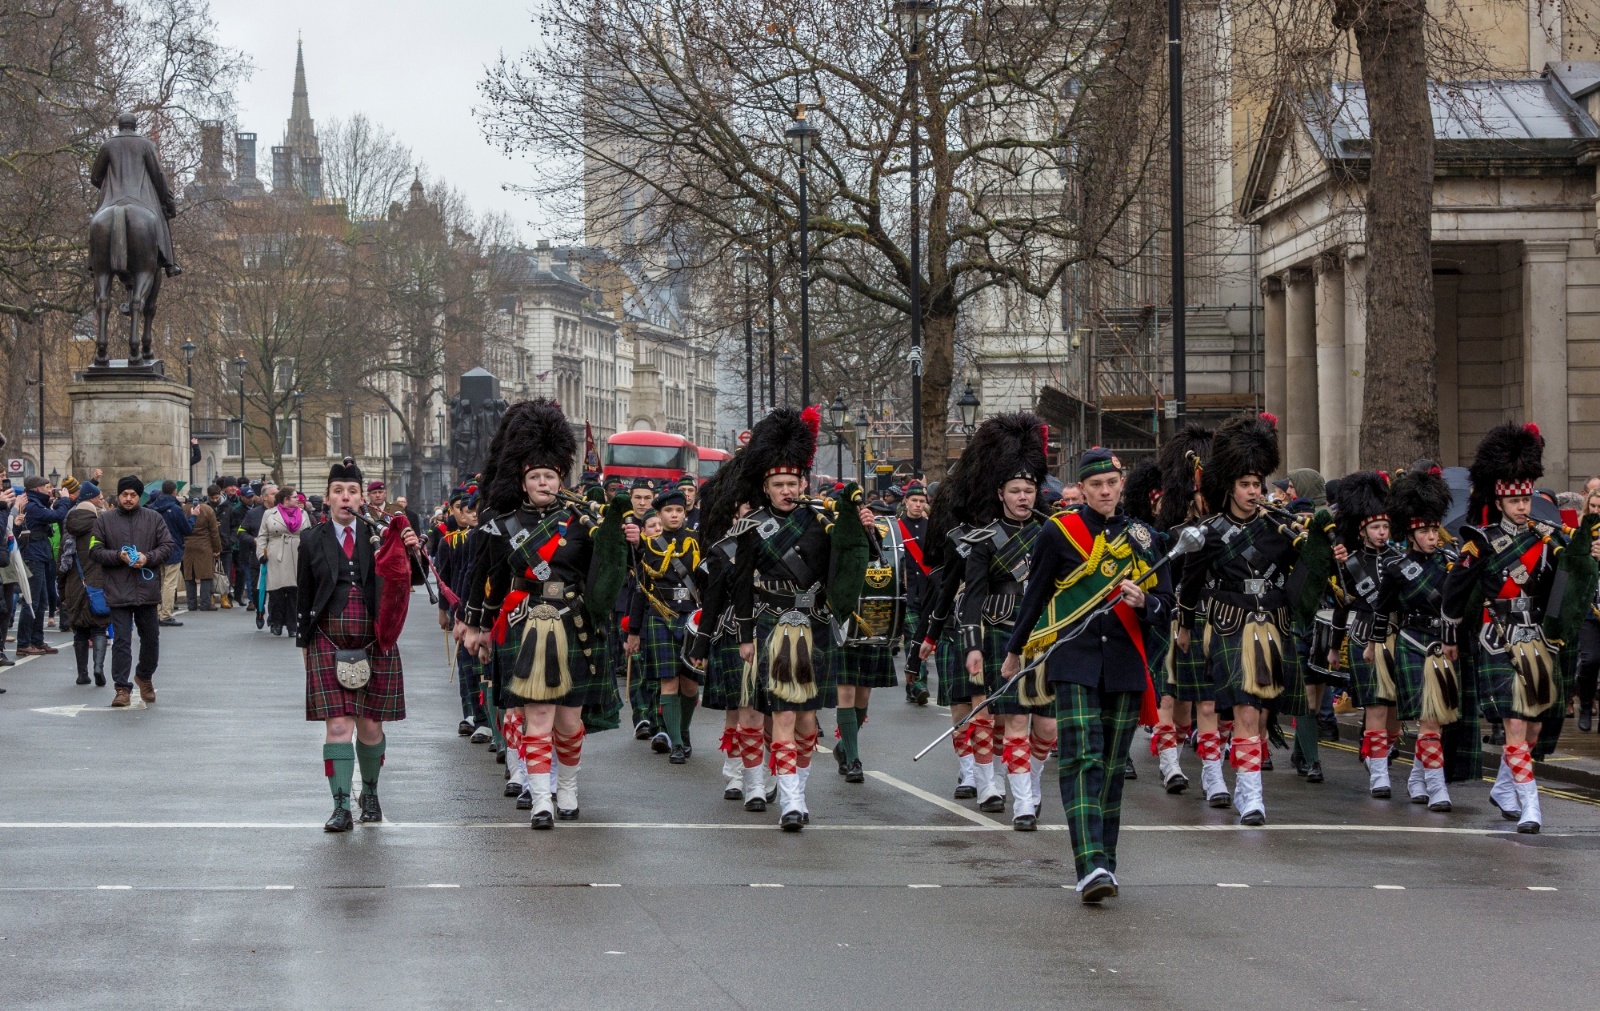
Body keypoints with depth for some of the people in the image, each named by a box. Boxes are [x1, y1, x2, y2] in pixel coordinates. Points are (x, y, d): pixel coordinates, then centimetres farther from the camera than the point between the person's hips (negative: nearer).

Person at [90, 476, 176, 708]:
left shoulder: (154, 519, 5)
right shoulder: (104, 520, 2)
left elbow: (168, 546, 4)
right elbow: (95, 551, 0)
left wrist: (148, 558, -13)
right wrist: (118, 556, -15)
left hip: (147, 590, 2)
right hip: (118, 591, -2)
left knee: (151, 638, 13)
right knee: (121, 640, -4)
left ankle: (144, 676, 36)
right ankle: (122, 687, 0)